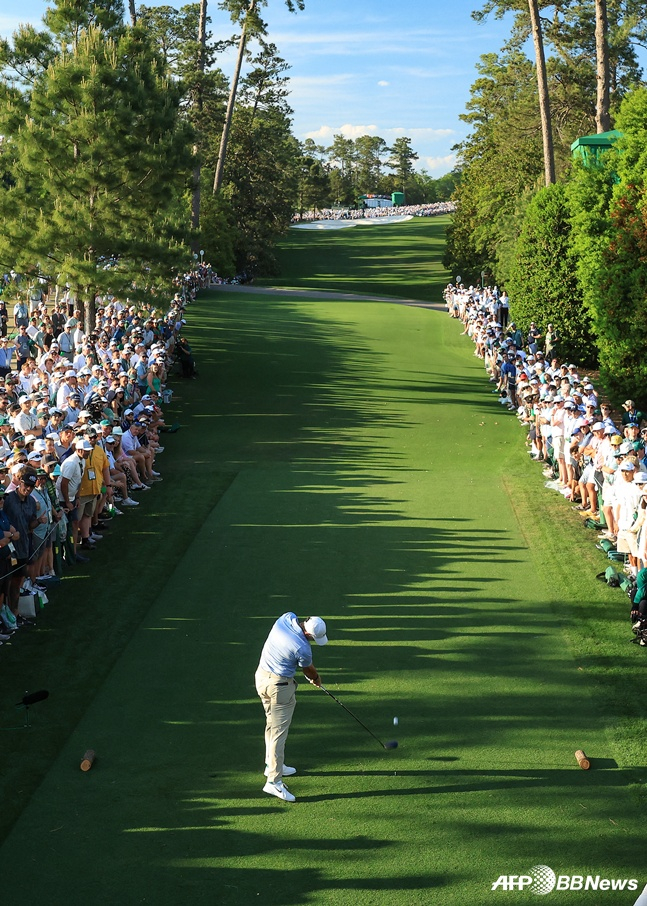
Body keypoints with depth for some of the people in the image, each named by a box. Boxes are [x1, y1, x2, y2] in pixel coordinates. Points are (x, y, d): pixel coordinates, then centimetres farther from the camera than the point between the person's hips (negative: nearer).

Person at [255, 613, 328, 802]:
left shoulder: (286, 618, -8)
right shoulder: (302, 648, -27)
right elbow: (309, 670, -4)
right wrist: (316, 679, 19)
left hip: (261, 676, 9)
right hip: (280, 686, -9)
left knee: (272, 724, 23)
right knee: (279, 731, -5)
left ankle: (273, 765, 37)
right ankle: (274, 781, -7)